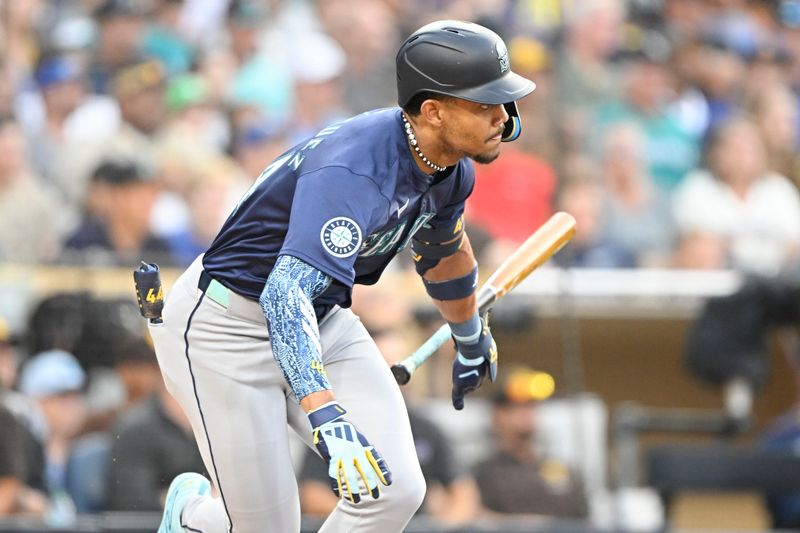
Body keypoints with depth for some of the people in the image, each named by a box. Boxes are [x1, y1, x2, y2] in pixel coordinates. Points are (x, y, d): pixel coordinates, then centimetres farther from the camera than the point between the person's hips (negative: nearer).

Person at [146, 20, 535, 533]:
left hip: (321, 317, 8)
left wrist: (471, 339, 36)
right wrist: (328, 420, -60)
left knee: (396, 491, -11)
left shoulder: (449, 170, -6)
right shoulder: (355, 173, -35)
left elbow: (443, 249, 19)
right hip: (224, 327, -8)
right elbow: (286, 295, -48)